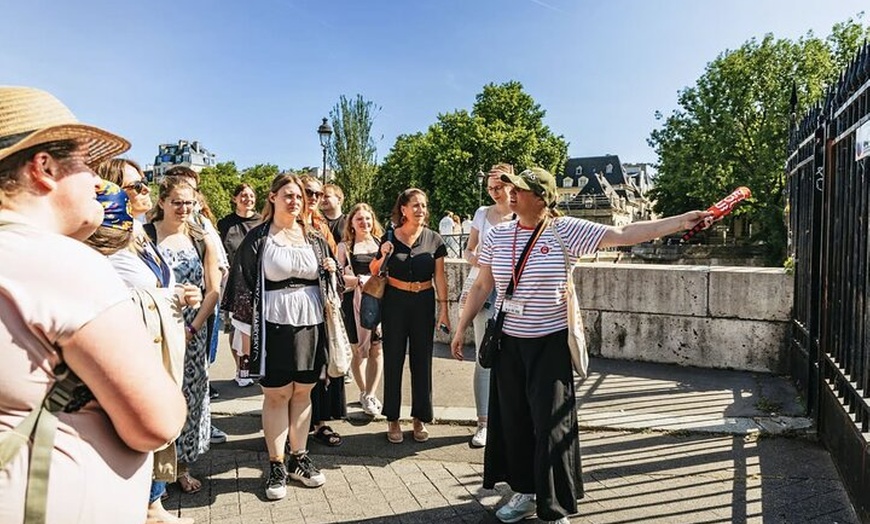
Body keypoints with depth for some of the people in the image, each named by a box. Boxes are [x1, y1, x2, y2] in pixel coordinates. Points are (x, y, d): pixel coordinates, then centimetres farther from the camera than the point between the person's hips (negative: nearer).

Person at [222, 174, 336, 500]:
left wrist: (332, 271, -4)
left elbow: (328, 280, 20)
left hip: (310, 323, 3)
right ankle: (277, 465, 16)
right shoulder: (258, 239, 0)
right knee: (276, 395, 3)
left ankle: (299, 458, 24)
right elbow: (244, 284, -3)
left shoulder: (315, 238, 10)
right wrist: (247, 330, -7)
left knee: (303, 393, 10)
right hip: (274, 324, -3)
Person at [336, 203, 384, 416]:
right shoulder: (345, 247, 3)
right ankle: (364, 393, 23)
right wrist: (360, 280, -17)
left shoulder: (381, 243, 8)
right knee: (358, 349, 7)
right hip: (354, 301, -1)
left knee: (377, 349, -1)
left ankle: (370, 395, 7)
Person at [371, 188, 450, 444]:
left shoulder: (434, 239, 1)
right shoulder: (390, 238, -1)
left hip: (424, 302, 1)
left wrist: (443, 308, -3)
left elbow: (440, 277, 3)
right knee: (393, 359, 4)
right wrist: (382, 256, -13)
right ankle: (393, 420, 16)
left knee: (422, 360, 7)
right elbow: (374, 272, 7)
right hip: (395, 301, -1)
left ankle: (420, 419, 21)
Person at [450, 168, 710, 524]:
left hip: (550, 343, -3)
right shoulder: (497, 235, 2)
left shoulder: (565, 231, -9)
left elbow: (624, 234, -12)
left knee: (551, 425, 1)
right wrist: (461, 328, 8)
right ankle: (524, 493, 31)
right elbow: (481, 287, 8)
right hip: (508, 341, 4)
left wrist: (682, 221, -18)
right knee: (512, 420, 11)